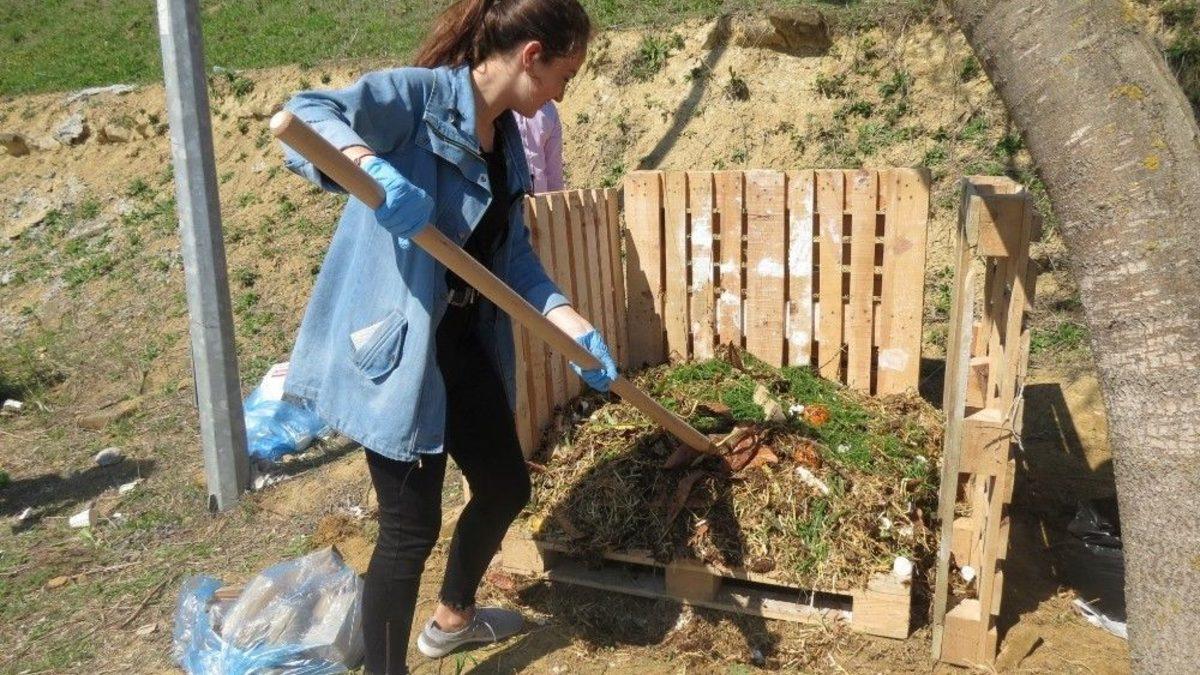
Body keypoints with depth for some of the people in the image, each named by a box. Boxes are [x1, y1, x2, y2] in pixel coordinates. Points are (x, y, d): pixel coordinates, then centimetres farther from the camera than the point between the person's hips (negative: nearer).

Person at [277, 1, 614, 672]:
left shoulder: (506, 137, 10)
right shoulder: (418, 94, -14)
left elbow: (515, 254, 10)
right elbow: (304, 114, -28)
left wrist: (575, 326, 1)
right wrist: (371, 165, -48)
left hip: (465, 342, 9)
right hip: (397, 344, -9)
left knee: (507, 486, 20)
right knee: (413, 523, 0)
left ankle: (454, 616, 47)